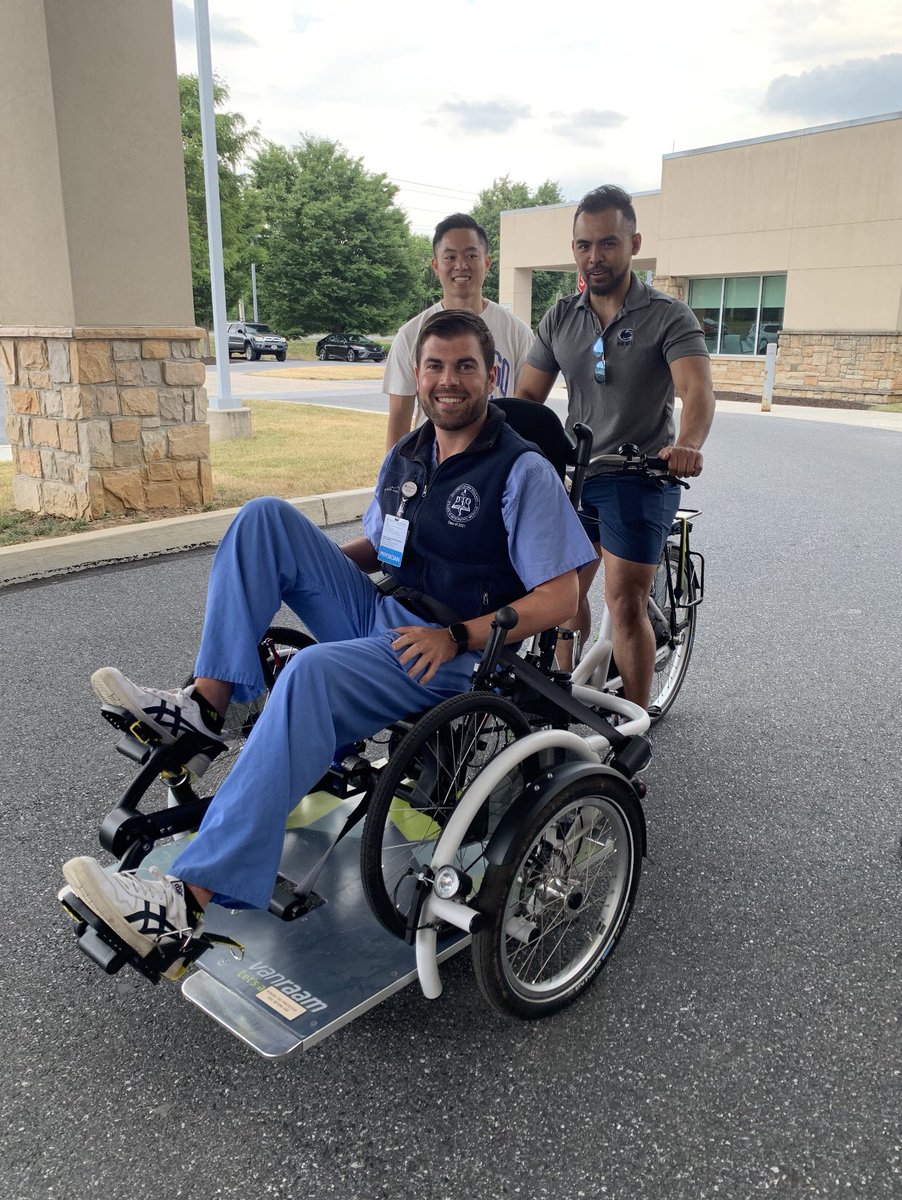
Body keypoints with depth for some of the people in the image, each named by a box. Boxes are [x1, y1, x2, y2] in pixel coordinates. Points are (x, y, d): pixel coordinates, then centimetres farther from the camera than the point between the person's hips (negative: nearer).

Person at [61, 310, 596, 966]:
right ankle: (206, 702, -15)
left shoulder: (523, 471, -8)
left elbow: (560, 598, -12)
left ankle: (194, 894, -37)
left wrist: (457, 636, -22)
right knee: (267, 516, -5)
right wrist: (302, 563, 6)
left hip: (456, 655, -7)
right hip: (380, 620, 8)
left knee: (314, 672, -37)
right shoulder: (406, 457, 13)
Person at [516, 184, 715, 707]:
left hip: (641, 477, -5)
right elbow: (527, 395, 4)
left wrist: (687, 445, -45)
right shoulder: (560, 319, 6)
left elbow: (698, 390, -23)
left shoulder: (668, 316, -9)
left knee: (626, 606, -9)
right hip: (575, 473, 5)